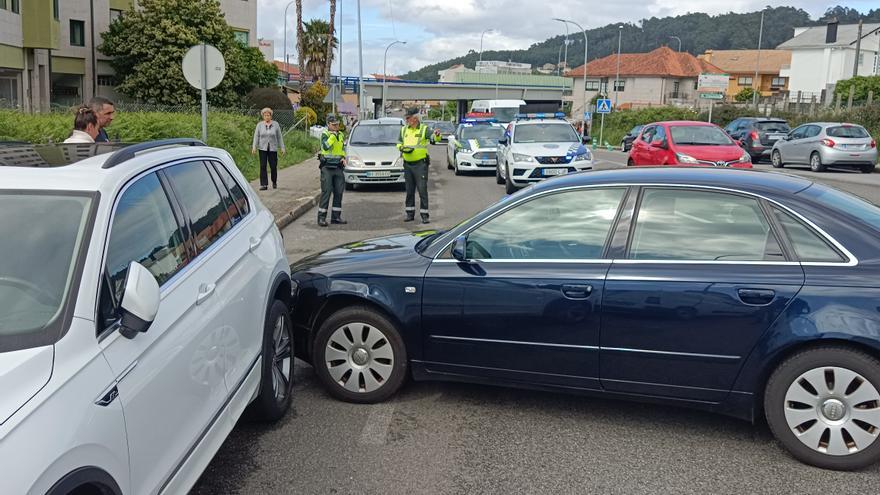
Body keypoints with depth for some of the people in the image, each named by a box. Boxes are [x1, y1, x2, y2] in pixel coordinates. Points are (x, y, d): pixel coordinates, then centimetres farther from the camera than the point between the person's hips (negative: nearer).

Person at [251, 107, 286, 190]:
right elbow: (256, 136, 1)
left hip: (273, 148, 0)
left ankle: (274, 182, 26)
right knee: (263, 166, -6)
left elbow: (279, 137, 5)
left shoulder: (276, 124, 3)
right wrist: (254, 147, -10)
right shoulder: (259, 125, 4)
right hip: (262, 148, 0)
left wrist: (282, 148, 2)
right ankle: (264, 184, -4)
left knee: (273, 166, 1)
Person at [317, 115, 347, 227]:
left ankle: (336, 217, 16)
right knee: (326, 192, -7)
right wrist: (333, 135, -23)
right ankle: (321, 217, -1)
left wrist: (343, 157, 7)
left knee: (339, 192, 7)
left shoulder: (341, 135, 12)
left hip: (338, 167, 6)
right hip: (327, 167, -6)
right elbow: (325, 147, -25)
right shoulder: (325, 134, -7)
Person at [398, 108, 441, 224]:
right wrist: (403, 148, -5)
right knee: (409, 190, 10)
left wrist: (437, 135, -41)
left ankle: (424, 215, -2)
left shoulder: (423, 129, -3)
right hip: (407, 164, 5)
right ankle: (410, 214, 19)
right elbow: (398, 144, 17)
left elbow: (433, 137, -18)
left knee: (422, 190, -5)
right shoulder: (403, 130, 11)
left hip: (420, 164, -5)